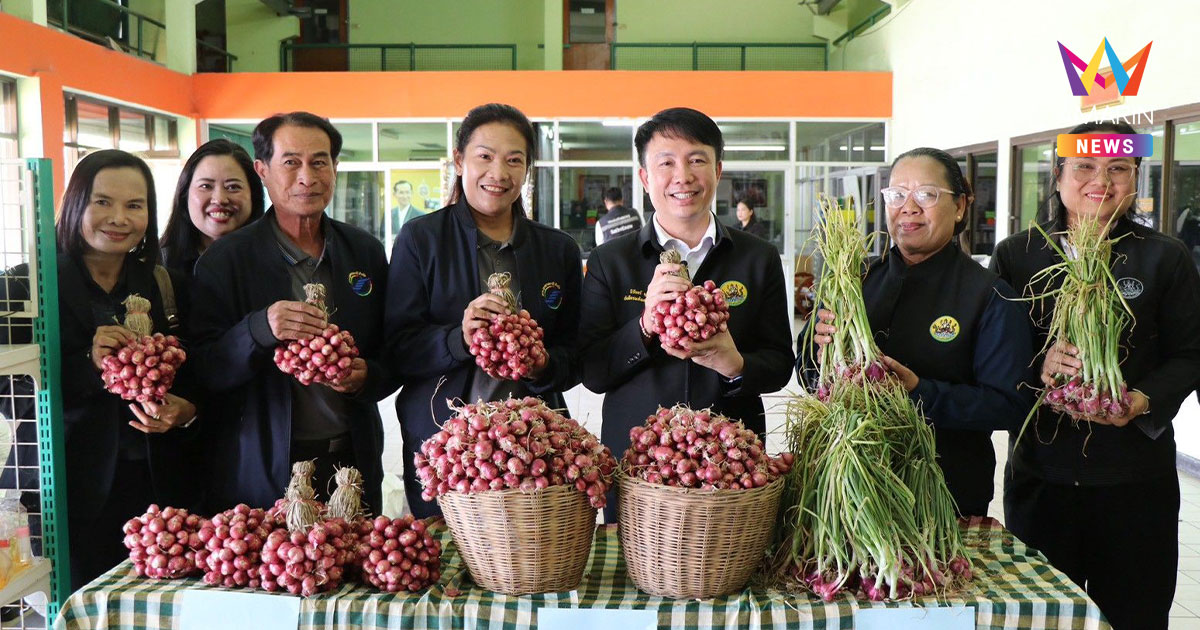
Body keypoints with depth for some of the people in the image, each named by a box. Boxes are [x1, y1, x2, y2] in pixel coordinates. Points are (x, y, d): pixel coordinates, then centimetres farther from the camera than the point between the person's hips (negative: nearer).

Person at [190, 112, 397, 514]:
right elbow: (206, 373, -9)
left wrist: (367, 378, -11)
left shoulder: (367, 252, 5)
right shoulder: (224, 261, -4)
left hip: (353, 461, 3)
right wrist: (259, 329, -26)